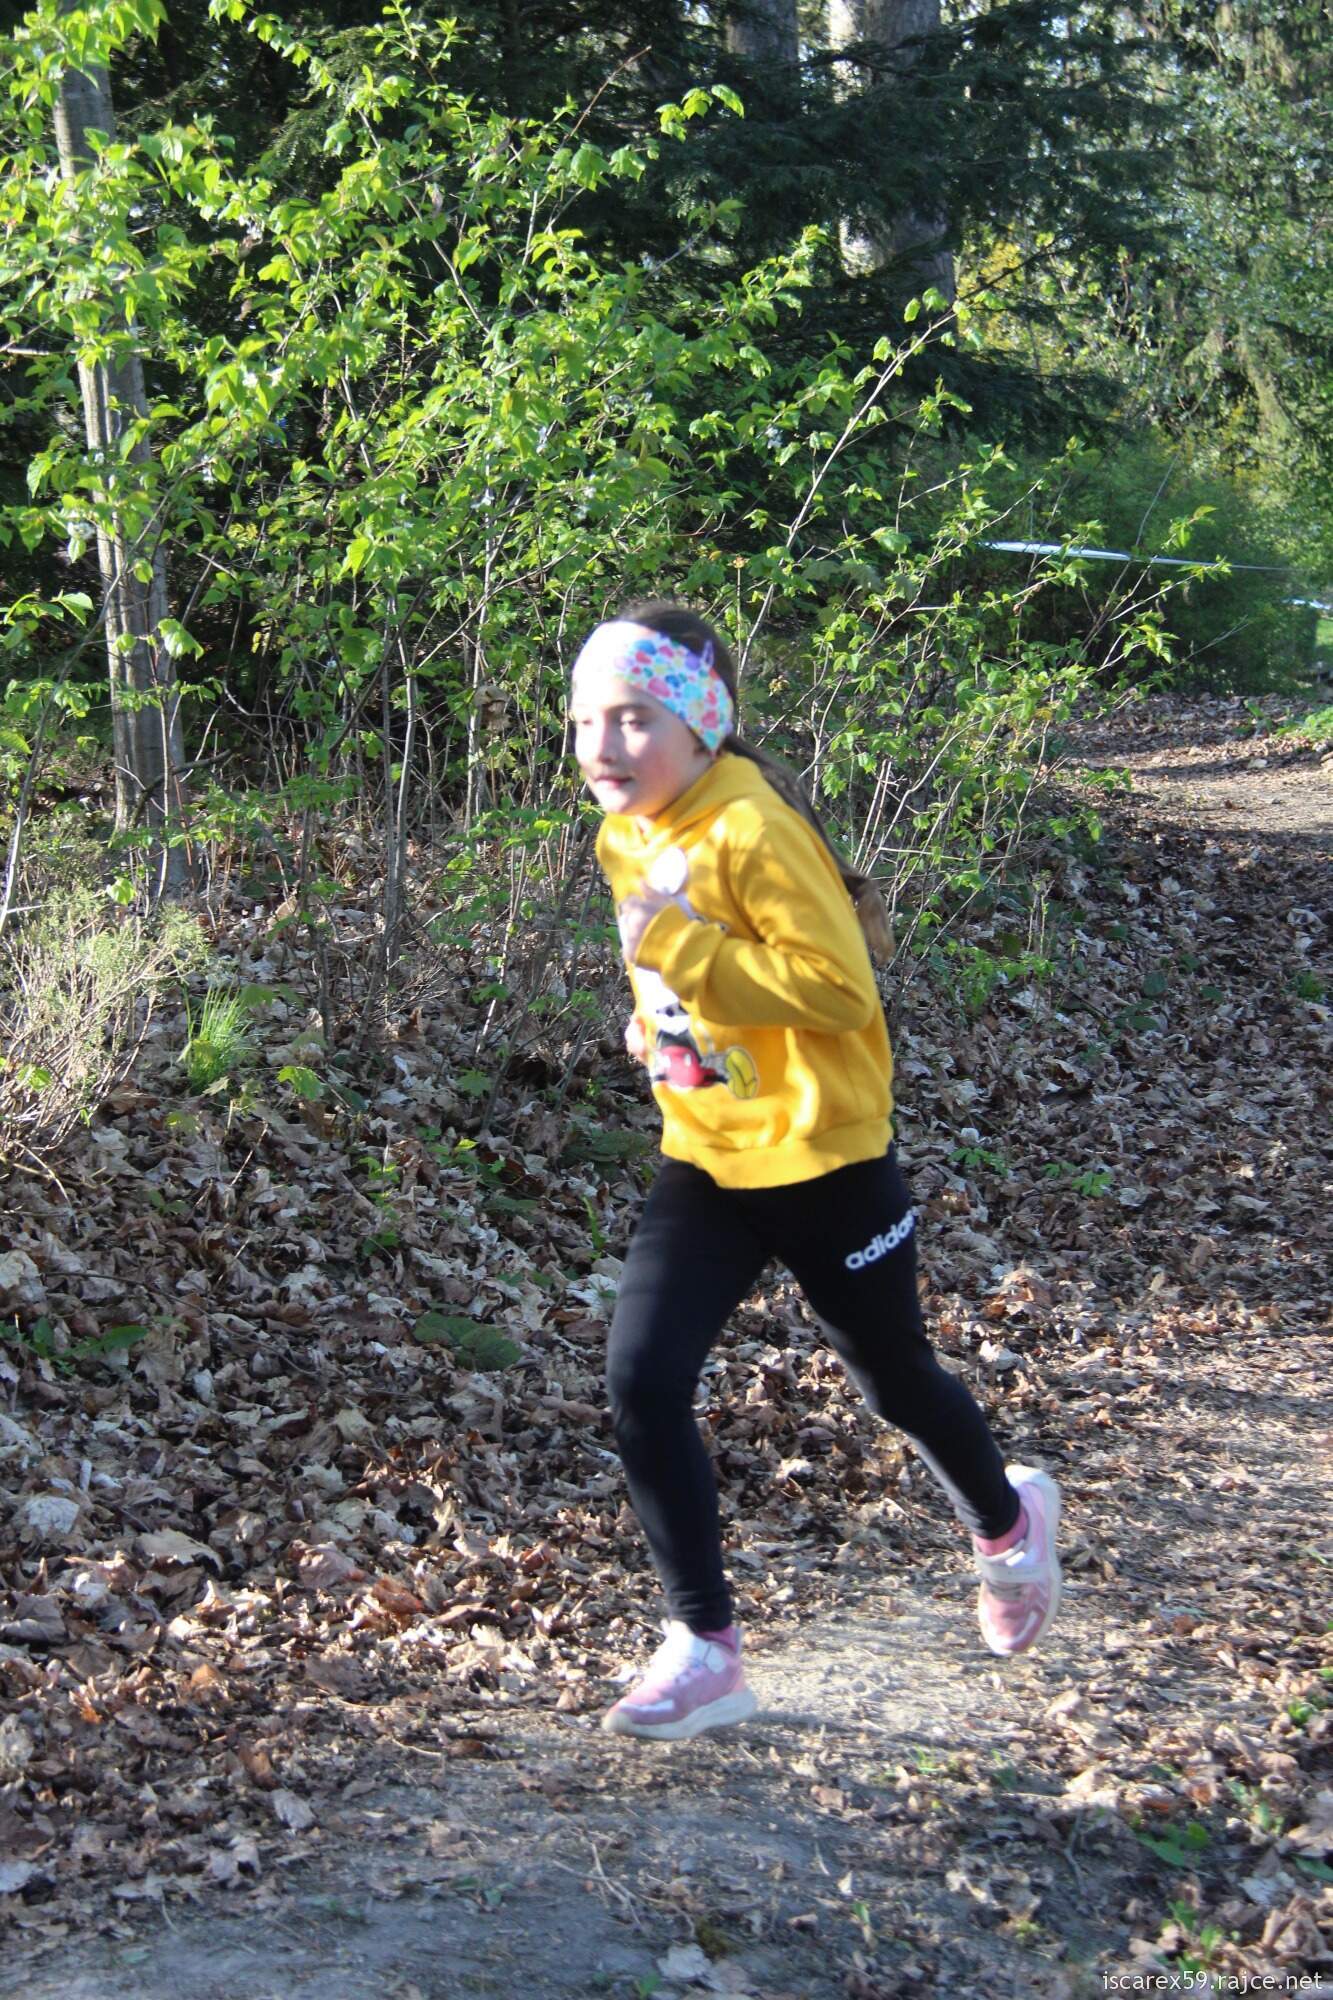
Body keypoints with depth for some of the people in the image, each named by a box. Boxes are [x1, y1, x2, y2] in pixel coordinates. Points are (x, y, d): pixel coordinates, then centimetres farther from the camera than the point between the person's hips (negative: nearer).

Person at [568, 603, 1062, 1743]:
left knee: (894, 1381, 14)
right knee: (641, 1383, -9)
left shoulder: (753, 831, -24)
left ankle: (1008, 1522, 47)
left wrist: (676, 948, -29)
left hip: (823, 1160, -7)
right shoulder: (626, 837, 3)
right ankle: (705, 1652, 2)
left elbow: (840, 988, -29)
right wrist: (658, 1016, 3)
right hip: (705, 1164, 7)